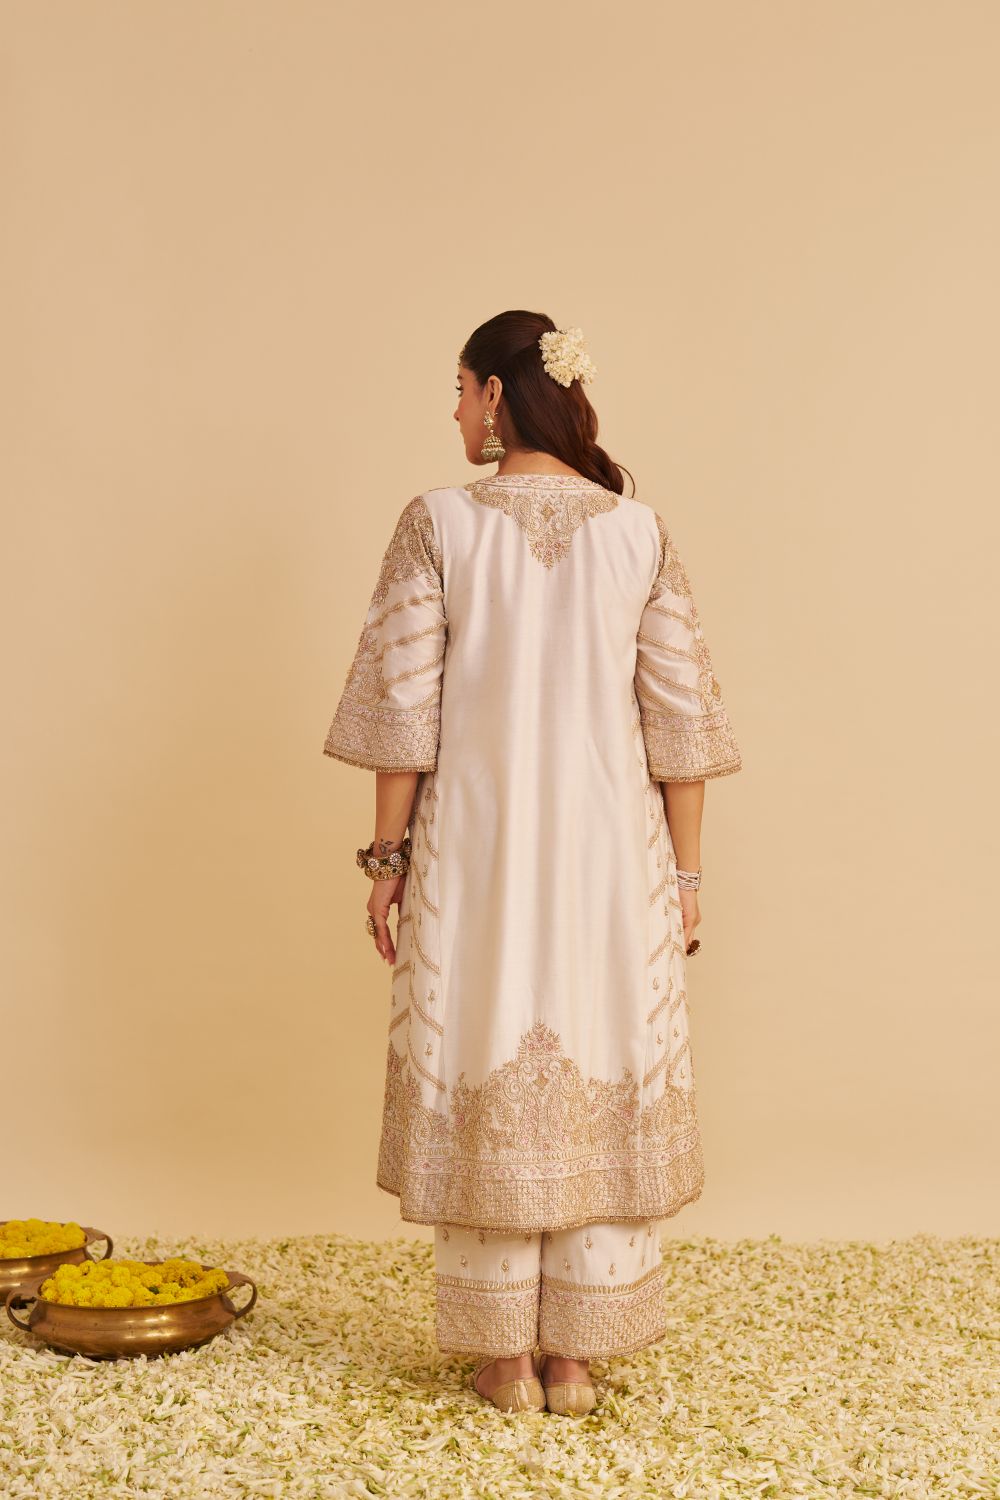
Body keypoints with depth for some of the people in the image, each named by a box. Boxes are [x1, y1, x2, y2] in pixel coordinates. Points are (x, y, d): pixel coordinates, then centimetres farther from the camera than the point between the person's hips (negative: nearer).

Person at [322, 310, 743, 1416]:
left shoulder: (439, 522, -6)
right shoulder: (639, 529, 0)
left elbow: (402, 710, -8)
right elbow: (680, 718, 0)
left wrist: (388, 857, 1)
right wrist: (684, 873, 7)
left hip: (474, 846, -1)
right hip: (608, 846, 2)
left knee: (484, 1085, 9)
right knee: (602, 1086, 10)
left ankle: (504, 1355, 17)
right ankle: (577, 1355, 18)